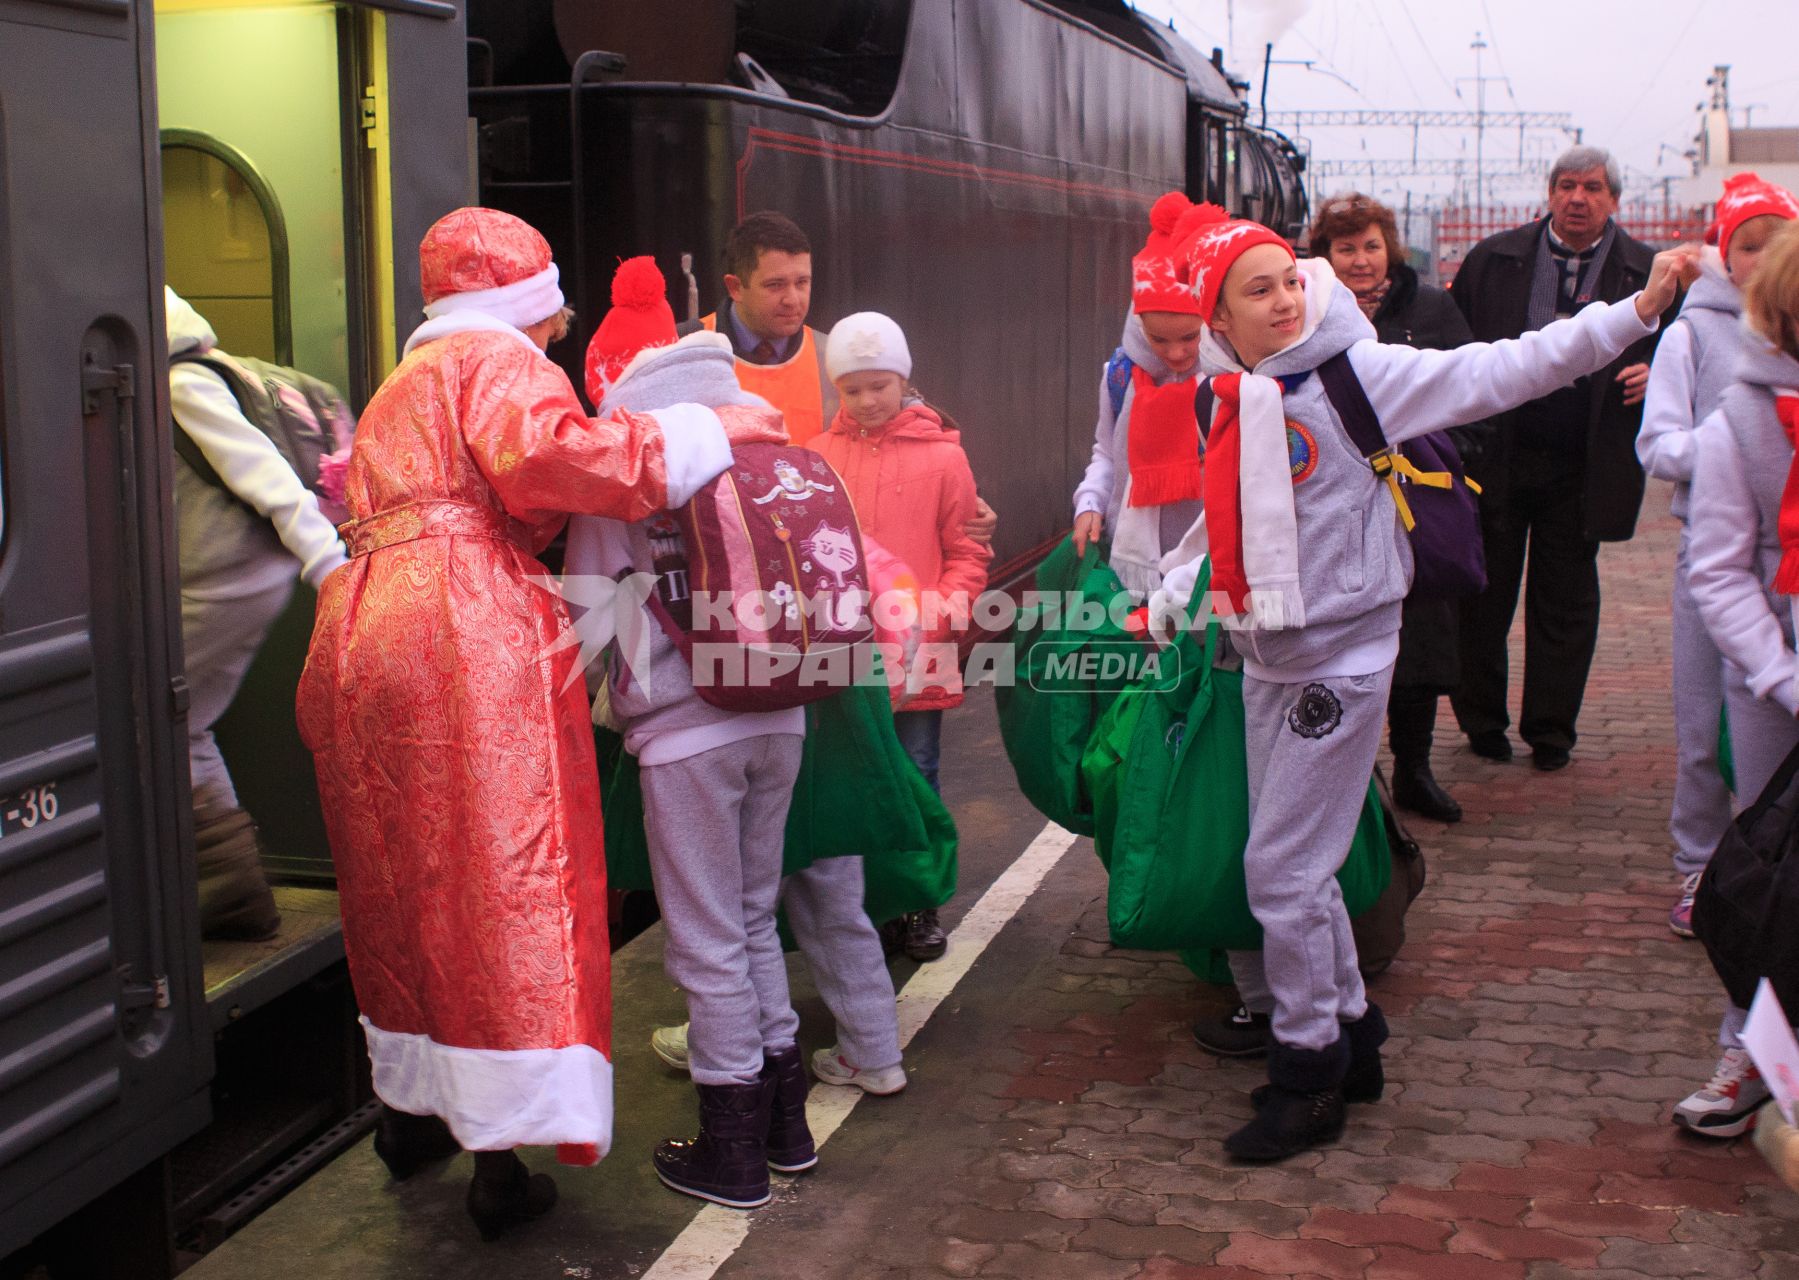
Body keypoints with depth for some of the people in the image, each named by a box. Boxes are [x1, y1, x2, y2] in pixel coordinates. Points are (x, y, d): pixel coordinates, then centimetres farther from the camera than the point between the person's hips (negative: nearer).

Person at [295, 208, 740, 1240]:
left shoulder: (404, 384, 30)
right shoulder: (498, 359, 1)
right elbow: (547, 453, -19)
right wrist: (705, 431, -13)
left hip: (365, 641, 9)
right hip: (471, 641, -9)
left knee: (406, 884, 19)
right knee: (504, 888, -5)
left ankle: (410, 1112, 32)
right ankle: (501, 1160, -4)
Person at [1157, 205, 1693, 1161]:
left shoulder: (1358, 374, -12)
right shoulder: (1238, 404, 7)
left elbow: (1498, 373, -18)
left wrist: (1634, 312, -25)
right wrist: (1164, 607, 18)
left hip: (1341, 658, -7)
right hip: (1267, 658, 7)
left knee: (1283, 868, -5)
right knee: (1294, 865, 15)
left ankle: (1308, 1076, 10)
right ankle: (1349, 1030, 33)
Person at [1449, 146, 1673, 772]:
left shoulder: (1647, 271, 2)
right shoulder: (1493, 259, 3)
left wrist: (1654, 374, -11)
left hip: (1584, 467, 0)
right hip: (1495, 456, 0)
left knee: (1565, 602, 8)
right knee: (1485, 594, 8)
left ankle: (1551, 731, 19)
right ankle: (1481, 721, 22)